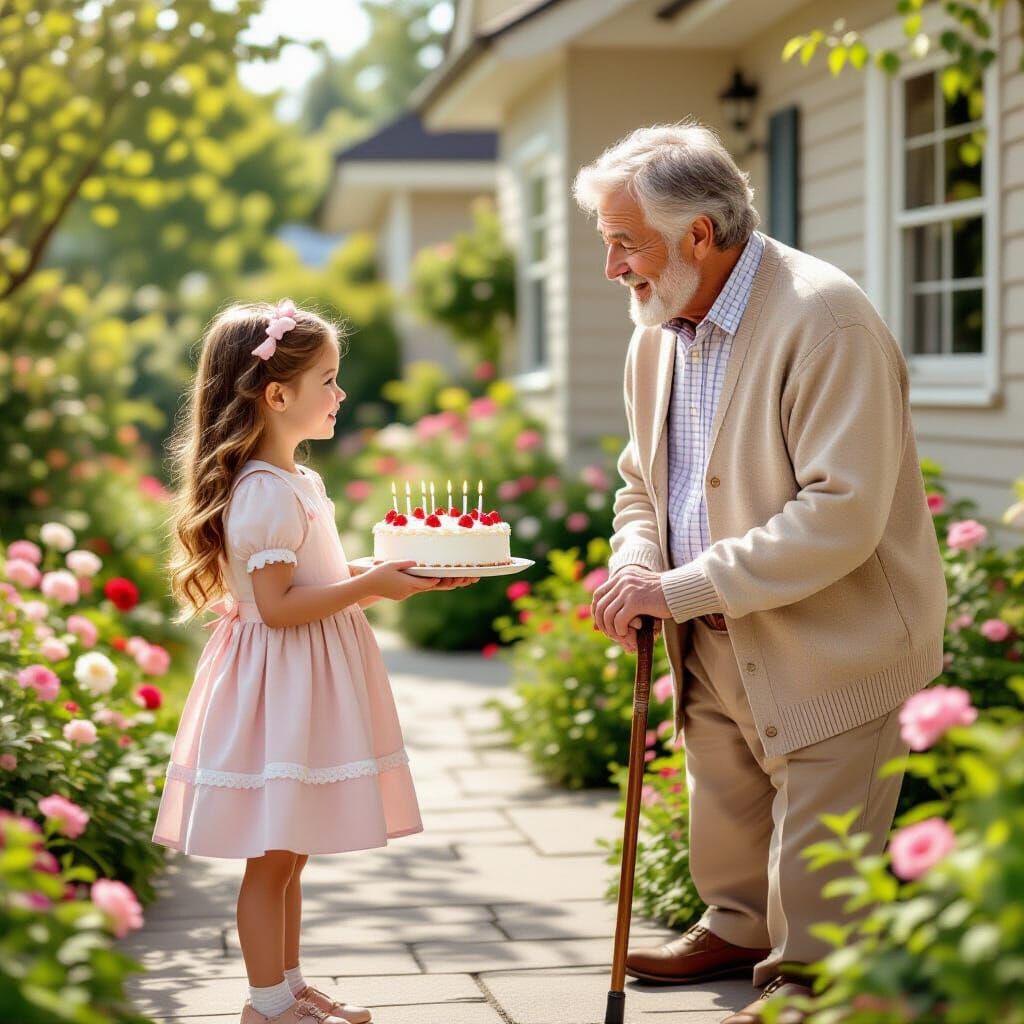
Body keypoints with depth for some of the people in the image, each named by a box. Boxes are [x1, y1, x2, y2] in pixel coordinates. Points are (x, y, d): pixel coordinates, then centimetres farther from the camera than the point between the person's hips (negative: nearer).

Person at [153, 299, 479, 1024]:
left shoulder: (301, 483, 13)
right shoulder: (264, 493, -19)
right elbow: (277, 605, -23)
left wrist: (395, 577, 11)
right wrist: (369, 586, -20)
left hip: (310, 684, 10)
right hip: (277, 686, -10)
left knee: (290, 853, 17)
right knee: (271, 857, 0)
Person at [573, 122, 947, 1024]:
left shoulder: (825, 321, -23)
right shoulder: (656, 338, 4)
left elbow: (841, 516, -30)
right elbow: (643, 481, 17)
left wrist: (681, 586, -27)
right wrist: (634, 567, -6)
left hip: (833, 641, -8)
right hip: (714, 641, 8)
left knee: (815, 847, 2)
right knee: (723, 816, 22)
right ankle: (739, 928, 45)